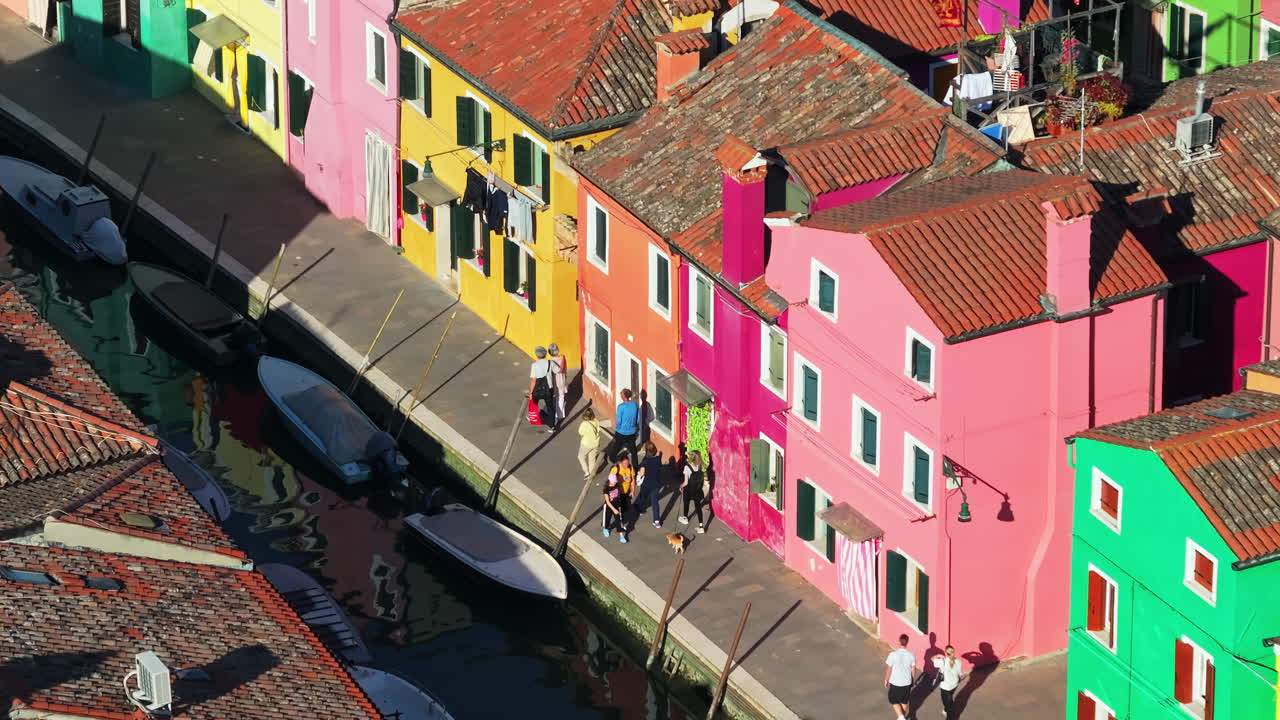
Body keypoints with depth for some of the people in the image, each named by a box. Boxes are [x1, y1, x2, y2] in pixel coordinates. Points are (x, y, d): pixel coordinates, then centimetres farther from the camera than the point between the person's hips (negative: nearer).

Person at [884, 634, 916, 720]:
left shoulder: (893, 655, -22)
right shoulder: (911, 655, -14)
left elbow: (889, 669, -13)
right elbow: (913, 670, -2)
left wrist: (886, 680, 4)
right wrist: (913, 680, 16)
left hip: (895, 682, -3)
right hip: (907, 682, 3)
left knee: (894, 700, 17)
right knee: (904, 701, 22)